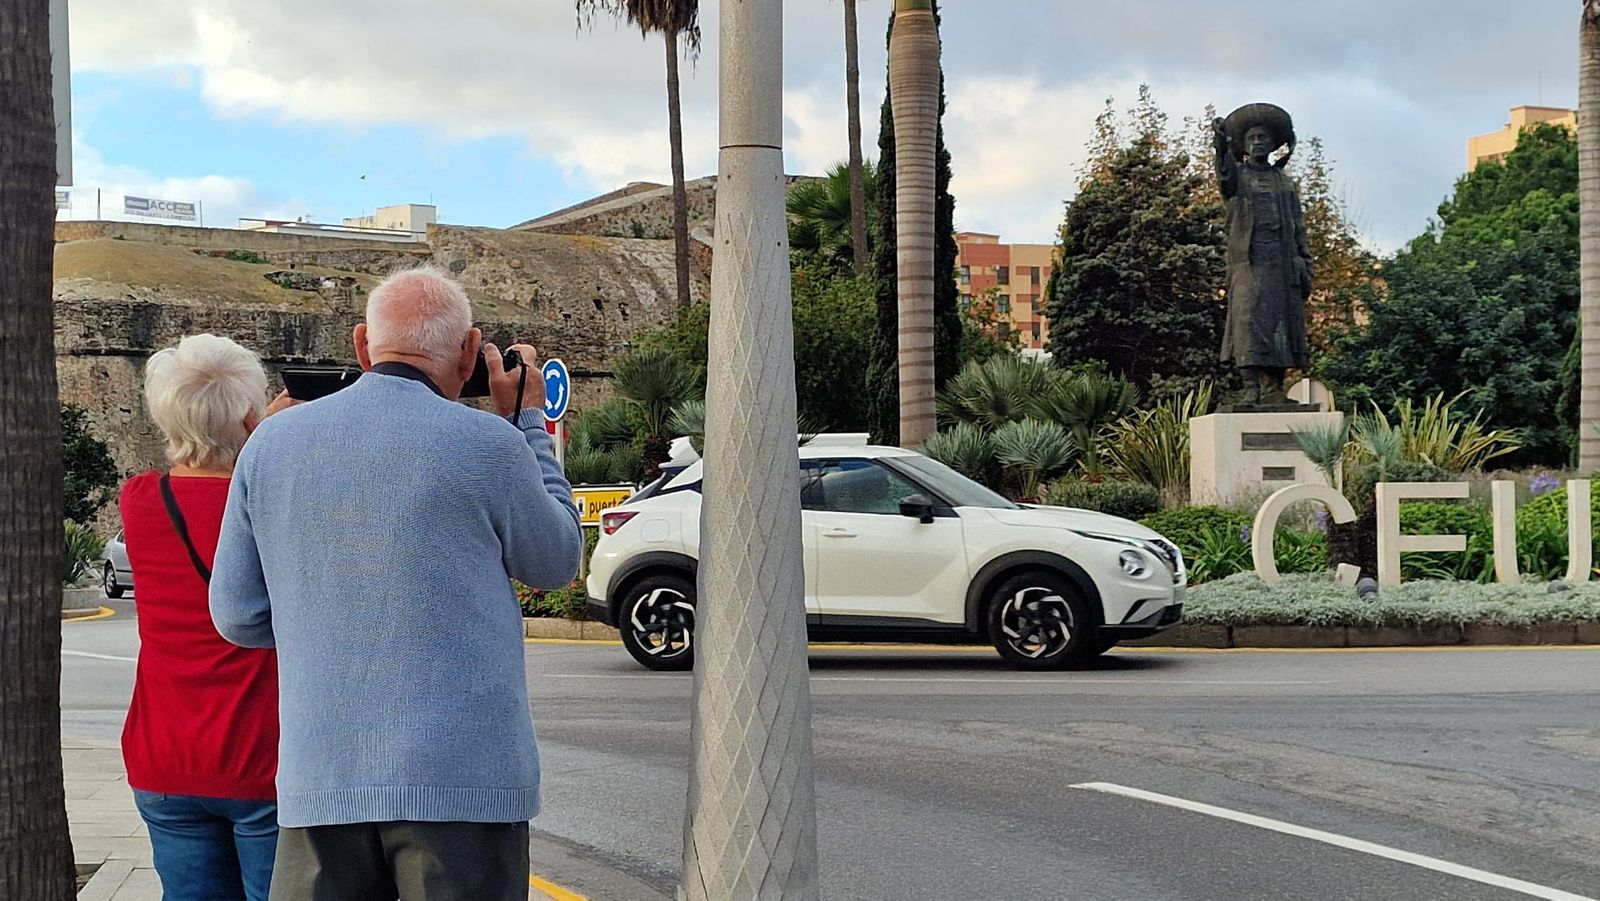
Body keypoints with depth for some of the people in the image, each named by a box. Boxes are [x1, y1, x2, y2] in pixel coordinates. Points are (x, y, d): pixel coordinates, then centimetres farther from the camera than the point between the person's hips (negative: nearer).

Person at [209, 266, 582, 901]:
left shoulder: (270, 444, 5)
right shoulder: (487, 446, -8)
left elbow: (238, 615, 9)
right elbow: (555, 563, 10)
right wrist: (527, 421, 17)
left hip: (319, 782, 4)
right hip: (463, 777, -4)